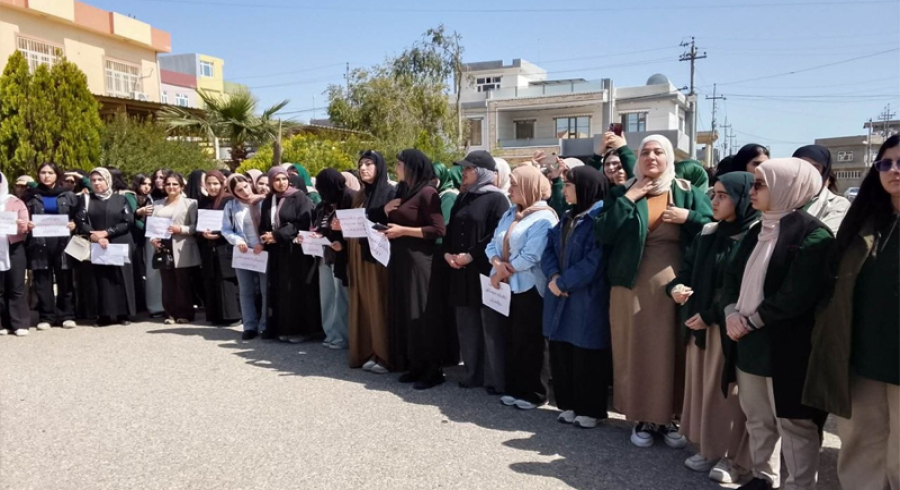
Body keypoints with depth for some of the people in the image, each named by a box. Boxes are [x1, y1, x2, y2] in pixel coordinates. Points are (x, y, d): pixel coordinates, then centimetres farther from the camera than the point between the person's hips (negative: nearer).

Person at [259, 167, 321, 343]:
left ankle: (301, 329, 1)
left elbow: (303, 223, -14)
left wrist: (278, 235, -15)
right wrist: (265, 237, -6)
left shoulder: (299, 197, -4)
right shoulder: (268, 201, 14)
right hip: (277, 253, 6)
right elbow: (263, 226, 17)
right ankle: (284, 328, 13)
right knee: (281, 291, 6)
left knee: (297, 290, -5)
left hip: (296, 251, -6)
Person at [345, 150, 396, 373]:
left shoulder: (390, 193, -5)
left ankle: (384, 356, 0)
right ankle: (366, 352, 14)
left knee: (378, 304, -6)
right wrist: (344, 226, 0)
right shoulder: (360, 195, 18)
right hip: (359, 256, 7)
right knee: (363, 303, 7)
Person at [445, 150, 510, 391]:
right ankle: (473, 373, 23)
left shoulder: (496, 198, -7)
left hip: (485, 270, -7)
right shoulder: (463, 197, 16)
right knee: (467, 325, 12)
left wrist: (471, 255, -17)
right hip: (461, 270, 8)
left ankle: (496, 379, 8)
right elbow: (450, 229, 18)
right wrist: (447, 252, 1)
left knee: (490, 327, -2)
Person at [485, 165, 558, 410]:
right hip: (506, 287, 7)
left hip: (529, 288, -7)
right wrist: (497, 264, -12)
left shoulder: (544, 218, -12)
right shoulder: (509, 214, 14)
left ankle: (533, 393, 14)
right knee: (511, 340, 13)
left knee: (529, 342, 2)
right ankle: (513, 388, 24)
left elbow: (530, 256, -20)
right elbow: (493, 244, 9)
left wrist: (503, 272, -11)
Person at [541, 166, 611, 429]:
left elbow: (594, 262, -20)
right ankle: (569, 405, 27)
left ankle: (590, 410, 18)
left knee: (586, 358, 3)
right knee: (562, 354, 13)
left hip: (588, 301, -8)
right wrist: (553, 276, -10)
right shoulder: (568, 217, 14)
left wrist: (563, 282, -14)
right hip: (560, 298, 8)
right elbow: (550, 247, 8)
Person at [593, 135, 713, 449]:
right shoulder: (622, 193, 4)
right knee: (638, 351, 5)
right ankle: (642, 419, 19)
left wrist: (688, 217, -13)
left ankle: (669, 418, 21)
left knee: (673, 352, 6)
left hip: (674, 285, 1)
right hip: (633, 286, 0)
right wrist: (629, 198, -11)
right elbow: (603, 235, -10)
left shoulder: (688, 192, 6)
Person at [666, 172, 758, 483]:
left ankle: (733, 456, 19)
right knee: (702, 385, 13)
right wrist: (675, 287, -7)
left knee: (728, 389, 3)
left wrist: (711, 314, -17)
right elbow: (687, 269, 15)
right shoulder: (708, 233, 11)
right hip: (699, 324, 7)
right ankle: (709, 449, 27)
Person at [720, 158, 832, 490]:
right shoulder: (757, 231, 14)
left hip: (785, 347, -8)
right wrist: (732, 313, -6)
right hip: (748, 342, 8)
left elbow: (797, 295, -20)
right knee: (757, 419, 19)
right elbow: (732, 275, 11)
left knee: (793, 423, 3)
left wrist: (751, 322, -14)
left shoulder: (811, 234, -12)